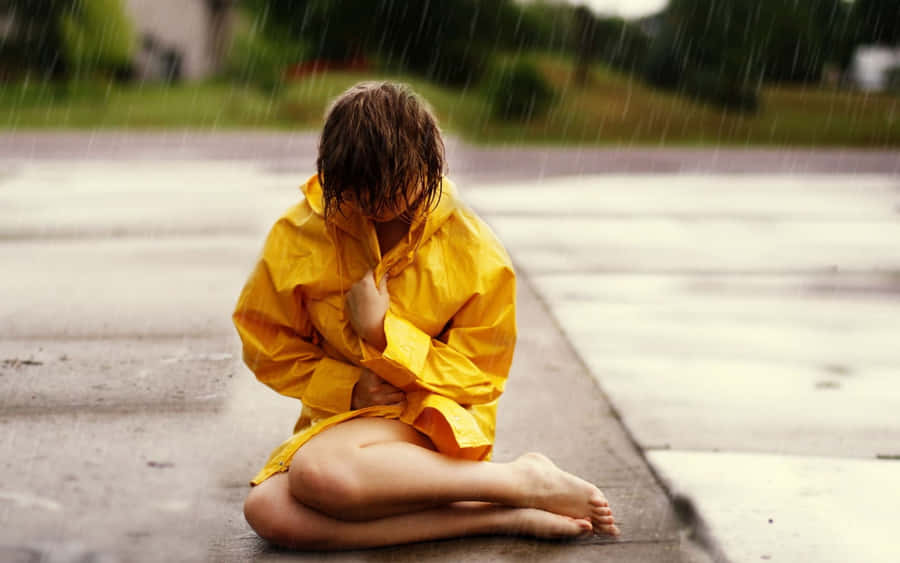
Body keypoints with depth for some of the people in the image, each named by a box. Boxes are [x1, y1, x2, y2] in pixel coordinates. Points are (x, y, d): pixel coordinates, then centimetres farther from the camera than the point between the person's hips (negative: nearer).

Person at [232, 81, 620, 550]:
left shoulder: (473, 252, -8)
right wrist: (345, 386, -9)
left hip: (432, 423, -4)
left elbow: (478, 378, -2)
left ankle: (522, 480, -22)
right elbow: (266, 343, 8)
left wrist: (384, 330, -16)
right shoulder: (300, 235, -3)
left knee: (318, 473, -38)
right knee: (267, 511, -31)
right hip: (336, 415, 4)